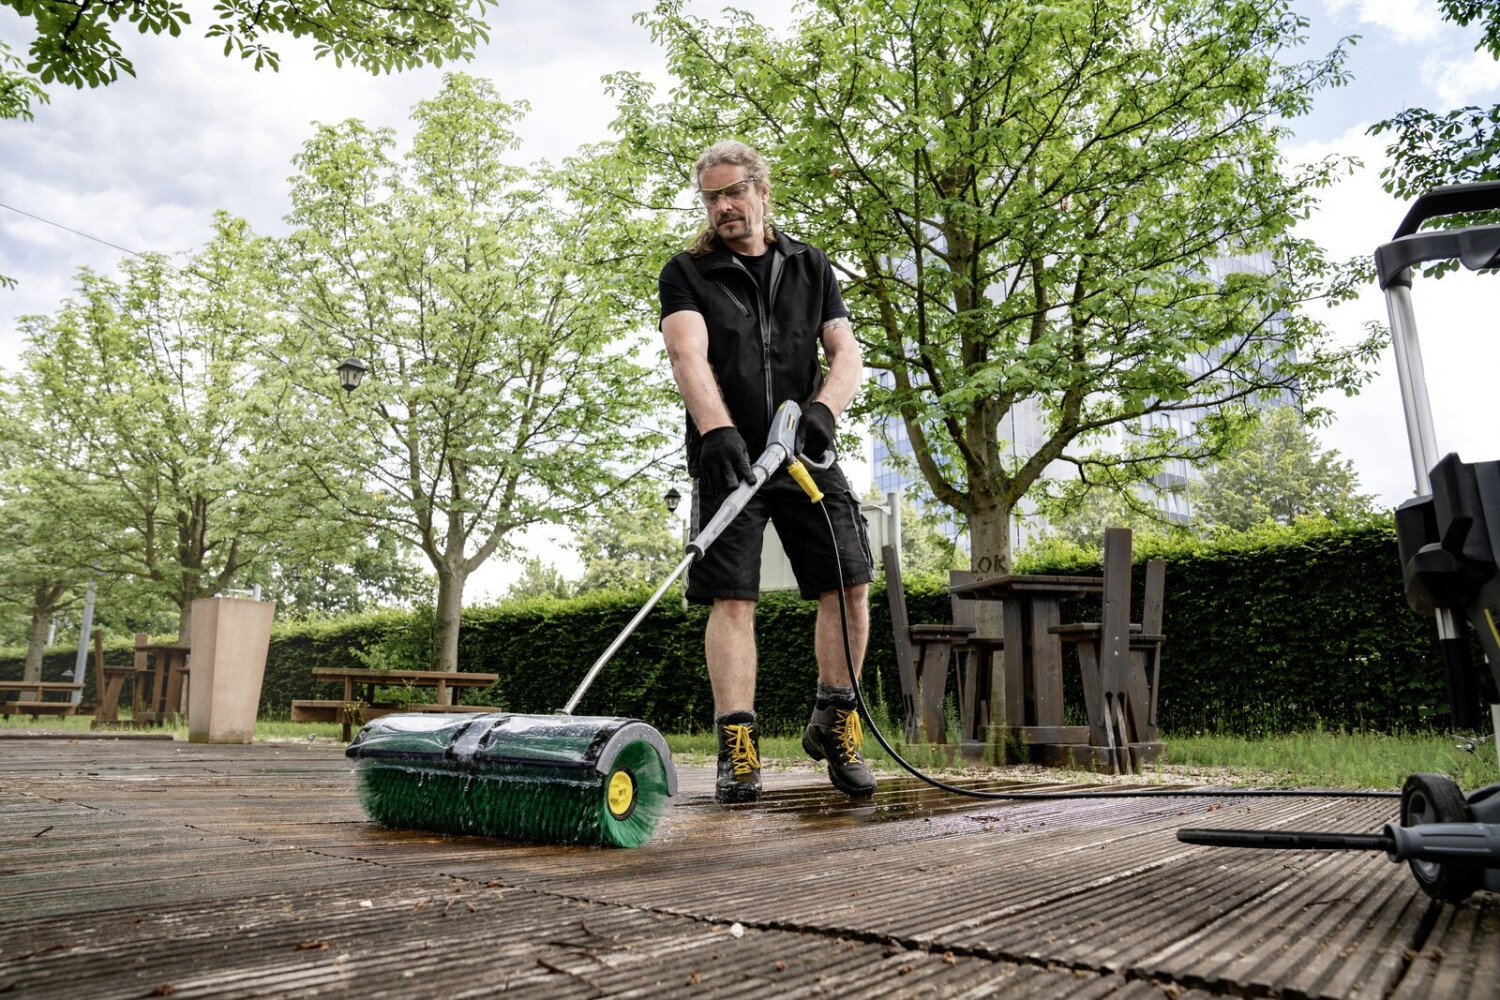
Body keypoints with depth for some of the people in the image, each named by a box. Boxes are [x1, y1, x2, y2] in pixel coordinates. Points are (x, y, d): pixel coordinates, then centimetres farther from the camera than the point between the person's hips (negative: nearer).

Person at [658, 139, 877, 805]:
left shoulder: (810, 267, 14)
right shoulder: (687, 273, 5)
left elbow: (847, 353, 4)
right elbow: (688, 354, -13)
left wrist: (823, 407, -18)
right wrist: (717, 429, -31)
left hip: (803, 453, 3)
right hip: (728, 457, -2)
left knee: (849, 583, -6)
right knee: (732, 598, -8)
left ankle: (833, 724, 12)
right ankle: (738, 749, -3)